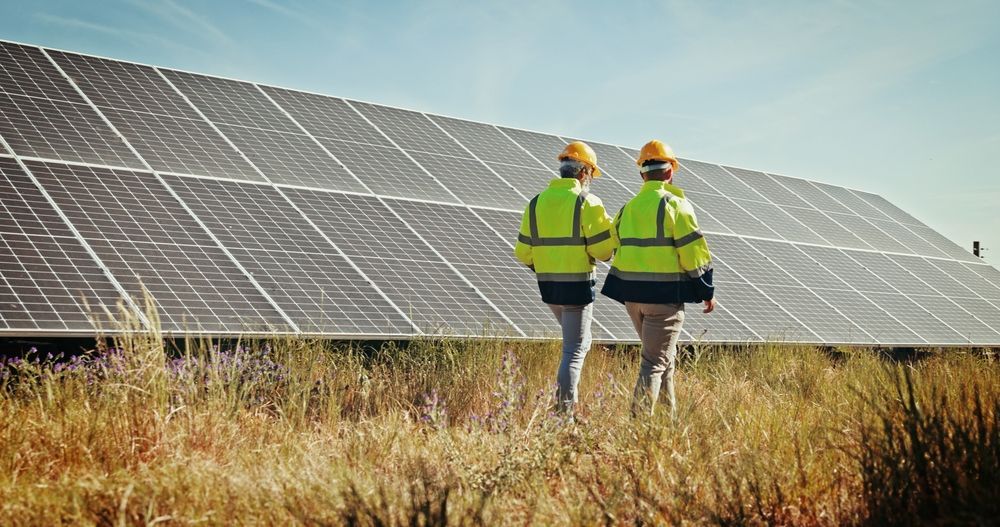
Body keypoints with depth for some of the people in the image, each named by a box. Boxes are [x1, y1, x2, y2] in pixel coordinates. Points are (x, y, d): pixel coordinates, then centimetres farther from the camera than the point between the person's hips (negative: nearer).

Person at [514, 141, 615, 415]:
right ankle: (564, 410, -7)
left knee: (578, 341, 25)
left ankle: (569, 399, 21)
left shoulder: (536, 202, 7)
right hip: (578, 284, -6)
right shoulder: (587, 202, -10)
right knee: (574, 350, -1)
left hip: (547, 285, 6)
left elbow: (523, 251, 6)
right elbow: (602, 248, -15)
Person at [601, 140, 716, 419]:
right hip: (665, 294, -6)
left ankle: (668, 415, 26)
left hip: (632, 293, 6)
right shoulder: (676, 205, -8)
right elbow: (694, 252, -9)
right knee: (655, 361, -4)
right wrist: (708, 292, 0)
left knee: (664, 357, 20)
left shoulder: (627, 209, 11)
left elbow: (616, 246, 13)